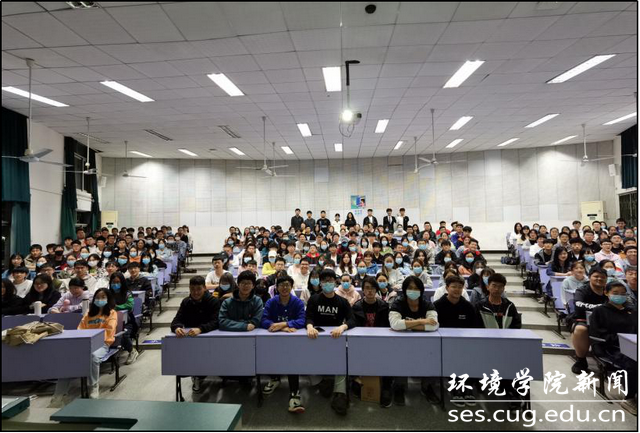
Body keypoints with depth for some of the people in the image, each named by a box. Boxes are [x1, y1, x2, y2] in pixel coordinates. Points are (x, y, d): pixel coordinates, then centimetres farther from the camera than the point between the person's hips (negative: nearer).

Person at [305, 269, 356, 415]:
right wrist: (310, 326, -31)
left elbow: (352, 320, -6)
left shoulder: (343, 302, 6)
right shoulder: (313, 300, 7)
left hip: (337, 337, 0)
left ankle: (339, 394, -26)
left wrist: (342, 327, -30)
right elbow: (308, 317, -5)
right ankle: (322, 380, -1)